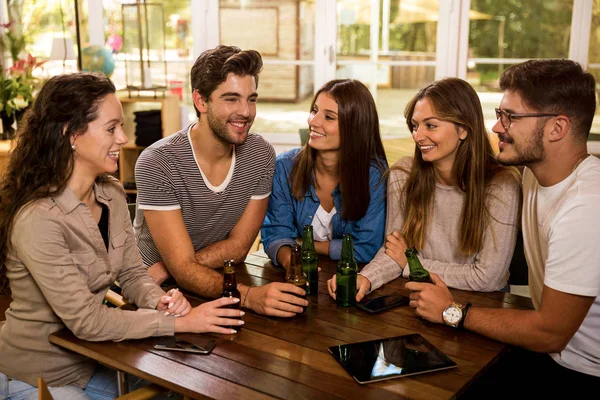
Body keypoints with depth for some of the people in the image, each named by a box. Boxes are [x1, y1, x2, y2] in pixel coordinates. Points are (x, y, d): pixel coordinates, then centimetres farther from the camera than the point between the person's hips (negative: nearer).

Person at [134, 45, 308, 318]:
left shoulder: (261, 156, -4)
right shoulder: (157, 163, -18)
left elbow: (238, 246, -1)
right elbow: (183, 269, -22)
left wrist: (167, 268, -16)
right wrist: (248, 295, -40)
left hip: (220, 288, 5)